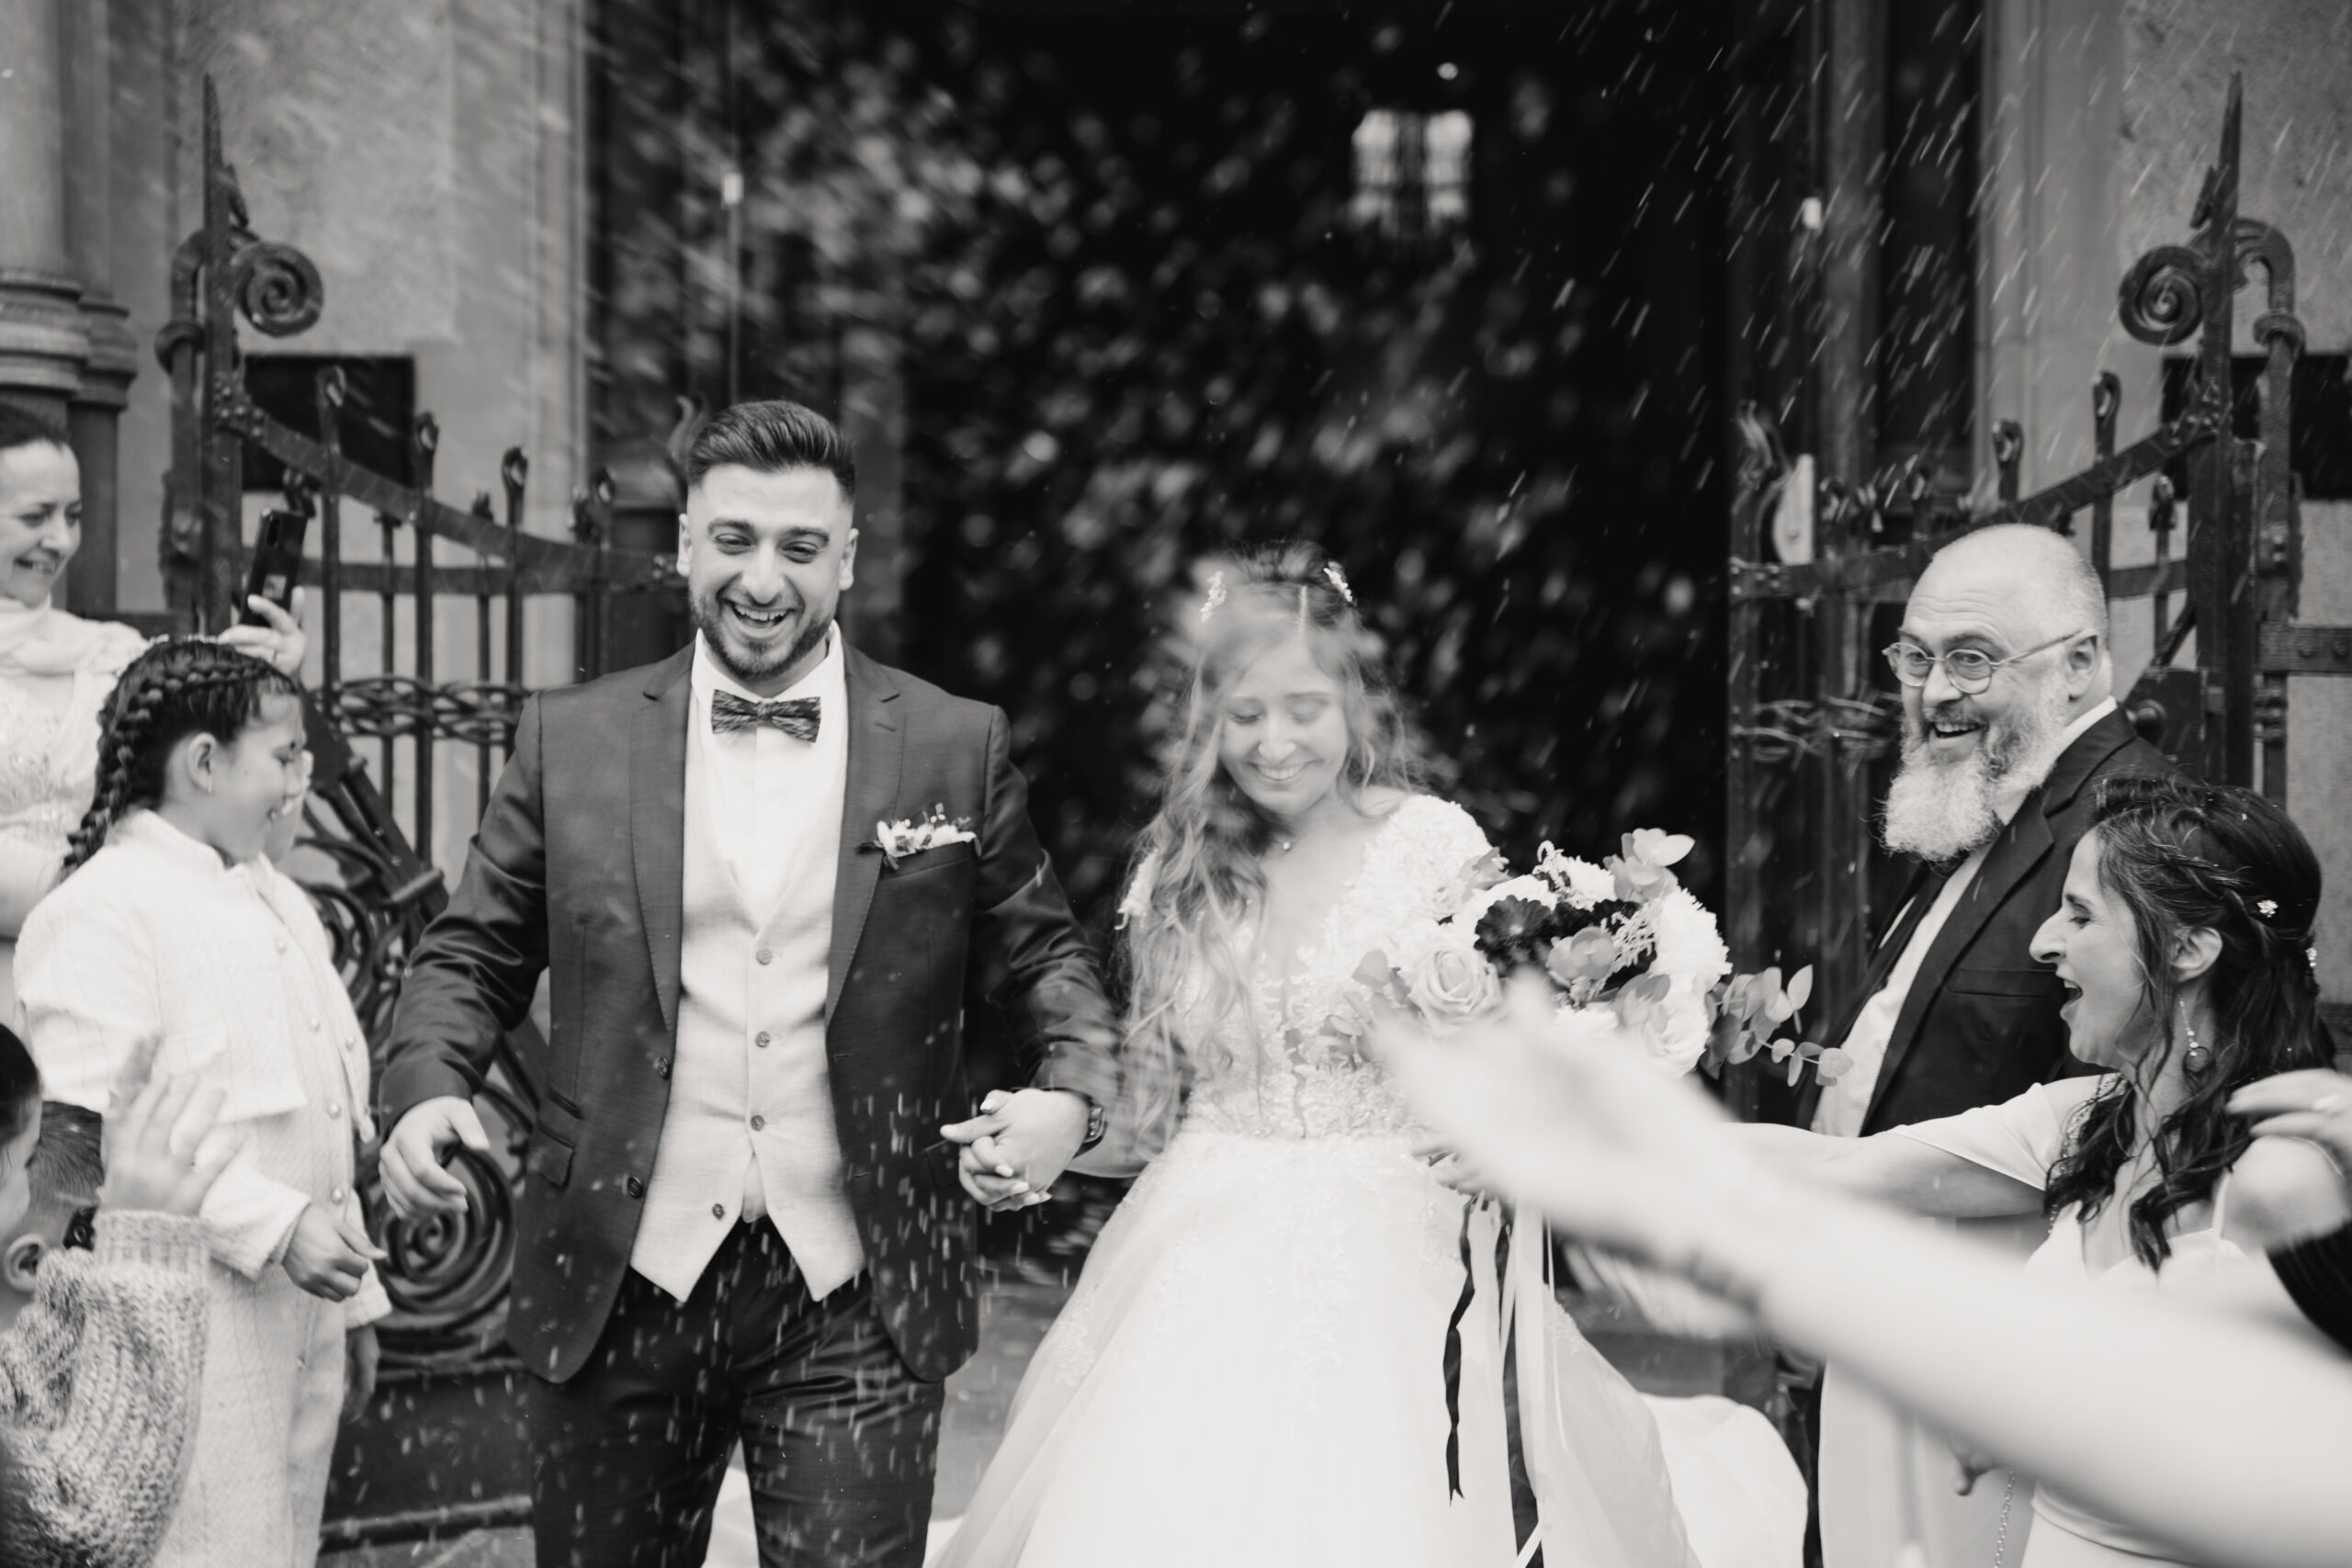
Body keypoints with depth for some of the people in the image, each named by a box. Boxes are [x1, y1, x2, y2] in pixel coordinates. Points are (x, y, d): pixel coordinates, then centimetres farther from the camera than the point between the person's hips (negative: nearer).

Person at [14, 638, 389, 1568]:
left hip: (299, 1317, 8)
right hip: (195, 1336, -8)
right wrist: (274, 1228, -23)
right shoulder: (104, 909, -11)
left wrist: (354, 1296, 18)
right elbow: (92, 1135, -20)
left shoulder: (276, 899, 14)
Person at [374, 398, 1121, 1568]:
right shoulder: (571, 740, 2)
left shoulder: (956, 748, 1)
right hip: (618, 1288, 1)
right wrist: (426, 1092, -10)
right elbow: (471, 954, 8)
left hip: (857, 1301, -1)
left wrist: (1069, 1091, -12)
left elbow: (1040, 953, 7)